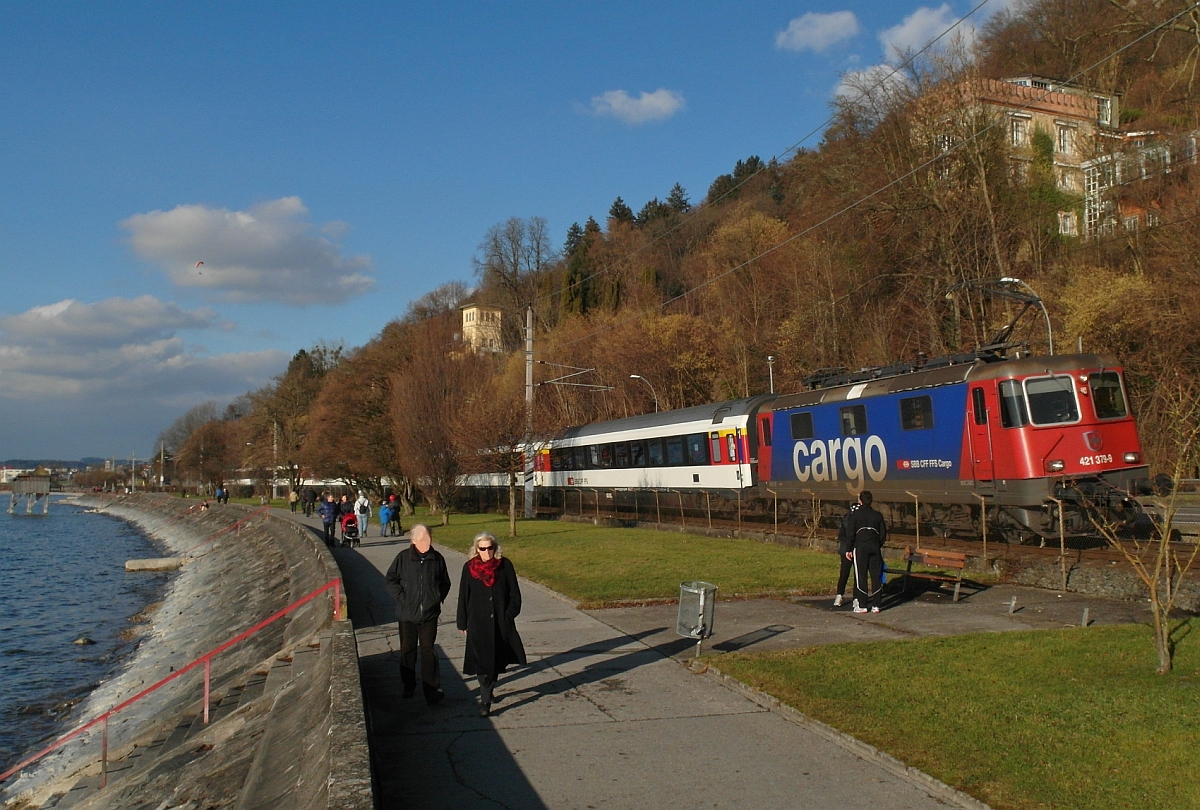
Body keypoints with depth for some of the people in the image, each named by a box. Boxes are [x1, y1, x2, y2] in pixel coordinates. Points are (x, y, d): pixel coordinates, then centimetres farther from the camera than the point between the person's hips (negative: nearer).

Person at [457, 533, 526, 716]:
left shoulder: (505, 565, -2)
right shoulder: (469, 567, -1)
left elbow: (514, 594, 3)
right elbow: (463, 597, 5)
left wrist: (509, 616, -5)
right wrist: (463, 623, 5)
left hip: (501, 623, 1)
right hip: (478, 624, -1)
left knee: (497, 659, 12)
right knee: (482, 662, -7)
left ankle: (488, 690, 34)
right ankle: (485, 701, -3)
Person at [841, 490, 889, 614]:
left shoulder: (855, 514, 0)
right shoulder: (878, 515, 10)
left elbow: (850, 533, -3)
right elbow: (883, 534, 11)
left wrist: (848, 549, 3)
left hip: (860, 548, -3)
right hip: (875, 548, 3)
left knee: (861, 576, 0)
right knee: (876, 576, 6)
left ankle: (862, 605, -1)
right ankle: (875, 605, 7)